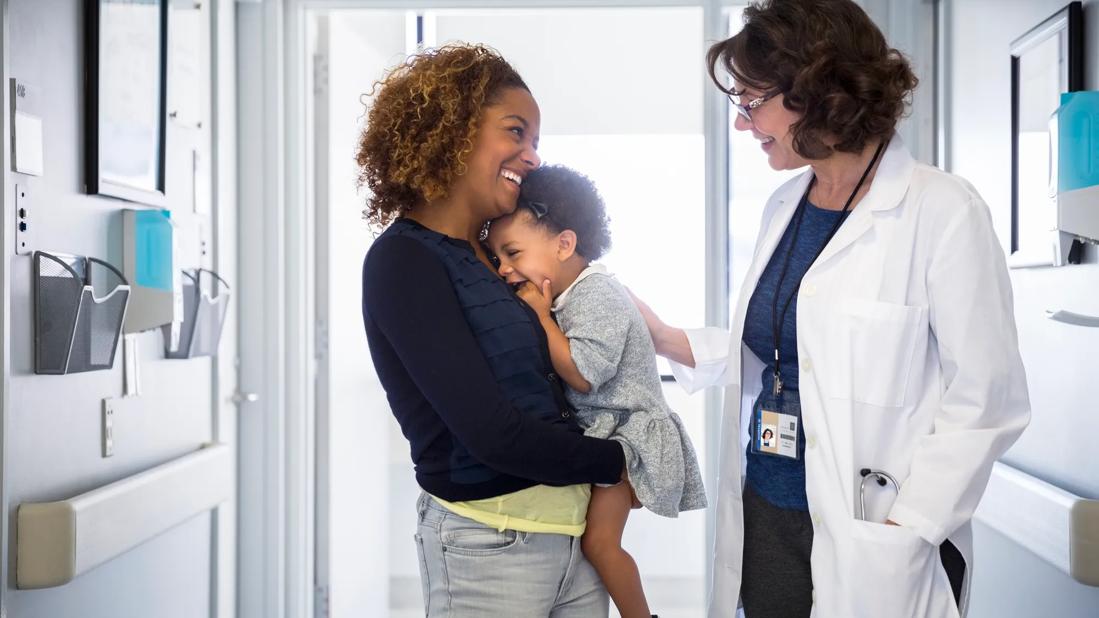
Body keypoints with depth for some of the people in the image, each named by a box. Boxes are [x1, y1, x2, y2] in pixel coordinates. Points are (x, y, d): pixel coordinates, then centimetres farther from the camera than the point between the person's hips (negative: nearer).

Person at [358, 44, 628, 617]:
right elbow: (492, 433, -20)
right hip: (489, 544, -7)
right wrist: (620, 462, -9)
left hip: (572, 526, 7)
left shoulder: (495, 252, 9)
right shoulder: (402, 261, -14)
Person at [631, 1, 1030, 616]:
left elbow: (986, 401, -14)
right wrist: (668, 340, 5)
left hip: (874, 541, -6)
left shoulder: (943, 210, -13)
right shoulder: (784, 207, 7)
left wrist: (904, 533, -18)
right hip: (766, 514, 6)